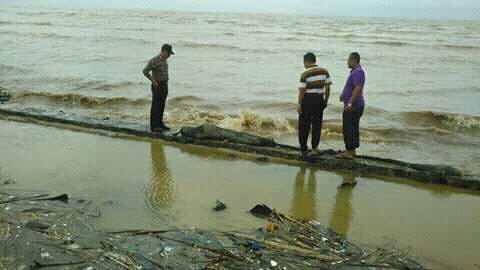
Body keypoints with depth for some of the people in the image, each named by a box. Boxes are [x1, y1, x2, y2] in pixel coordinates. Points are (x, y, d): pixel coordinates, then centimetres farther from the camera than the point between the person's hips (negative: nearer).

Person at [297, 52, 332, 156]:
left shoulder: (305, 74, -12)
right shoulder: (324, 71, 2)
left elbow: (302, 90, -13)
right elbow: (327, 87, 3)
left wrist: (299, 104, -7)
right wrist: (326, 100, 12)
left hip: (307, 100, -4)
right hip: (319, 99, 5)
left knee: (304, 125, 7)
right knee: (317, 124, 10)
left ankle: (304, 148, 11)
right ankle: (314, 149, 11)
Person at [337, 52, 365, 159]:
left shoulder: (357, 72, -18)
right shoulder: (355, 71, 17)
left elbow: (358, 88, -28)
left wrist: (350, 103, -32)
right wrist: (344, 95, 41)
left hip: (353, 106, -11)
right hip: (355, 106, 11)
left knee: (349, 129, -7)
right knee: (353, 129, 15)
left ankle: (348, 152, -4)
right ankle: (352, 150, 22)